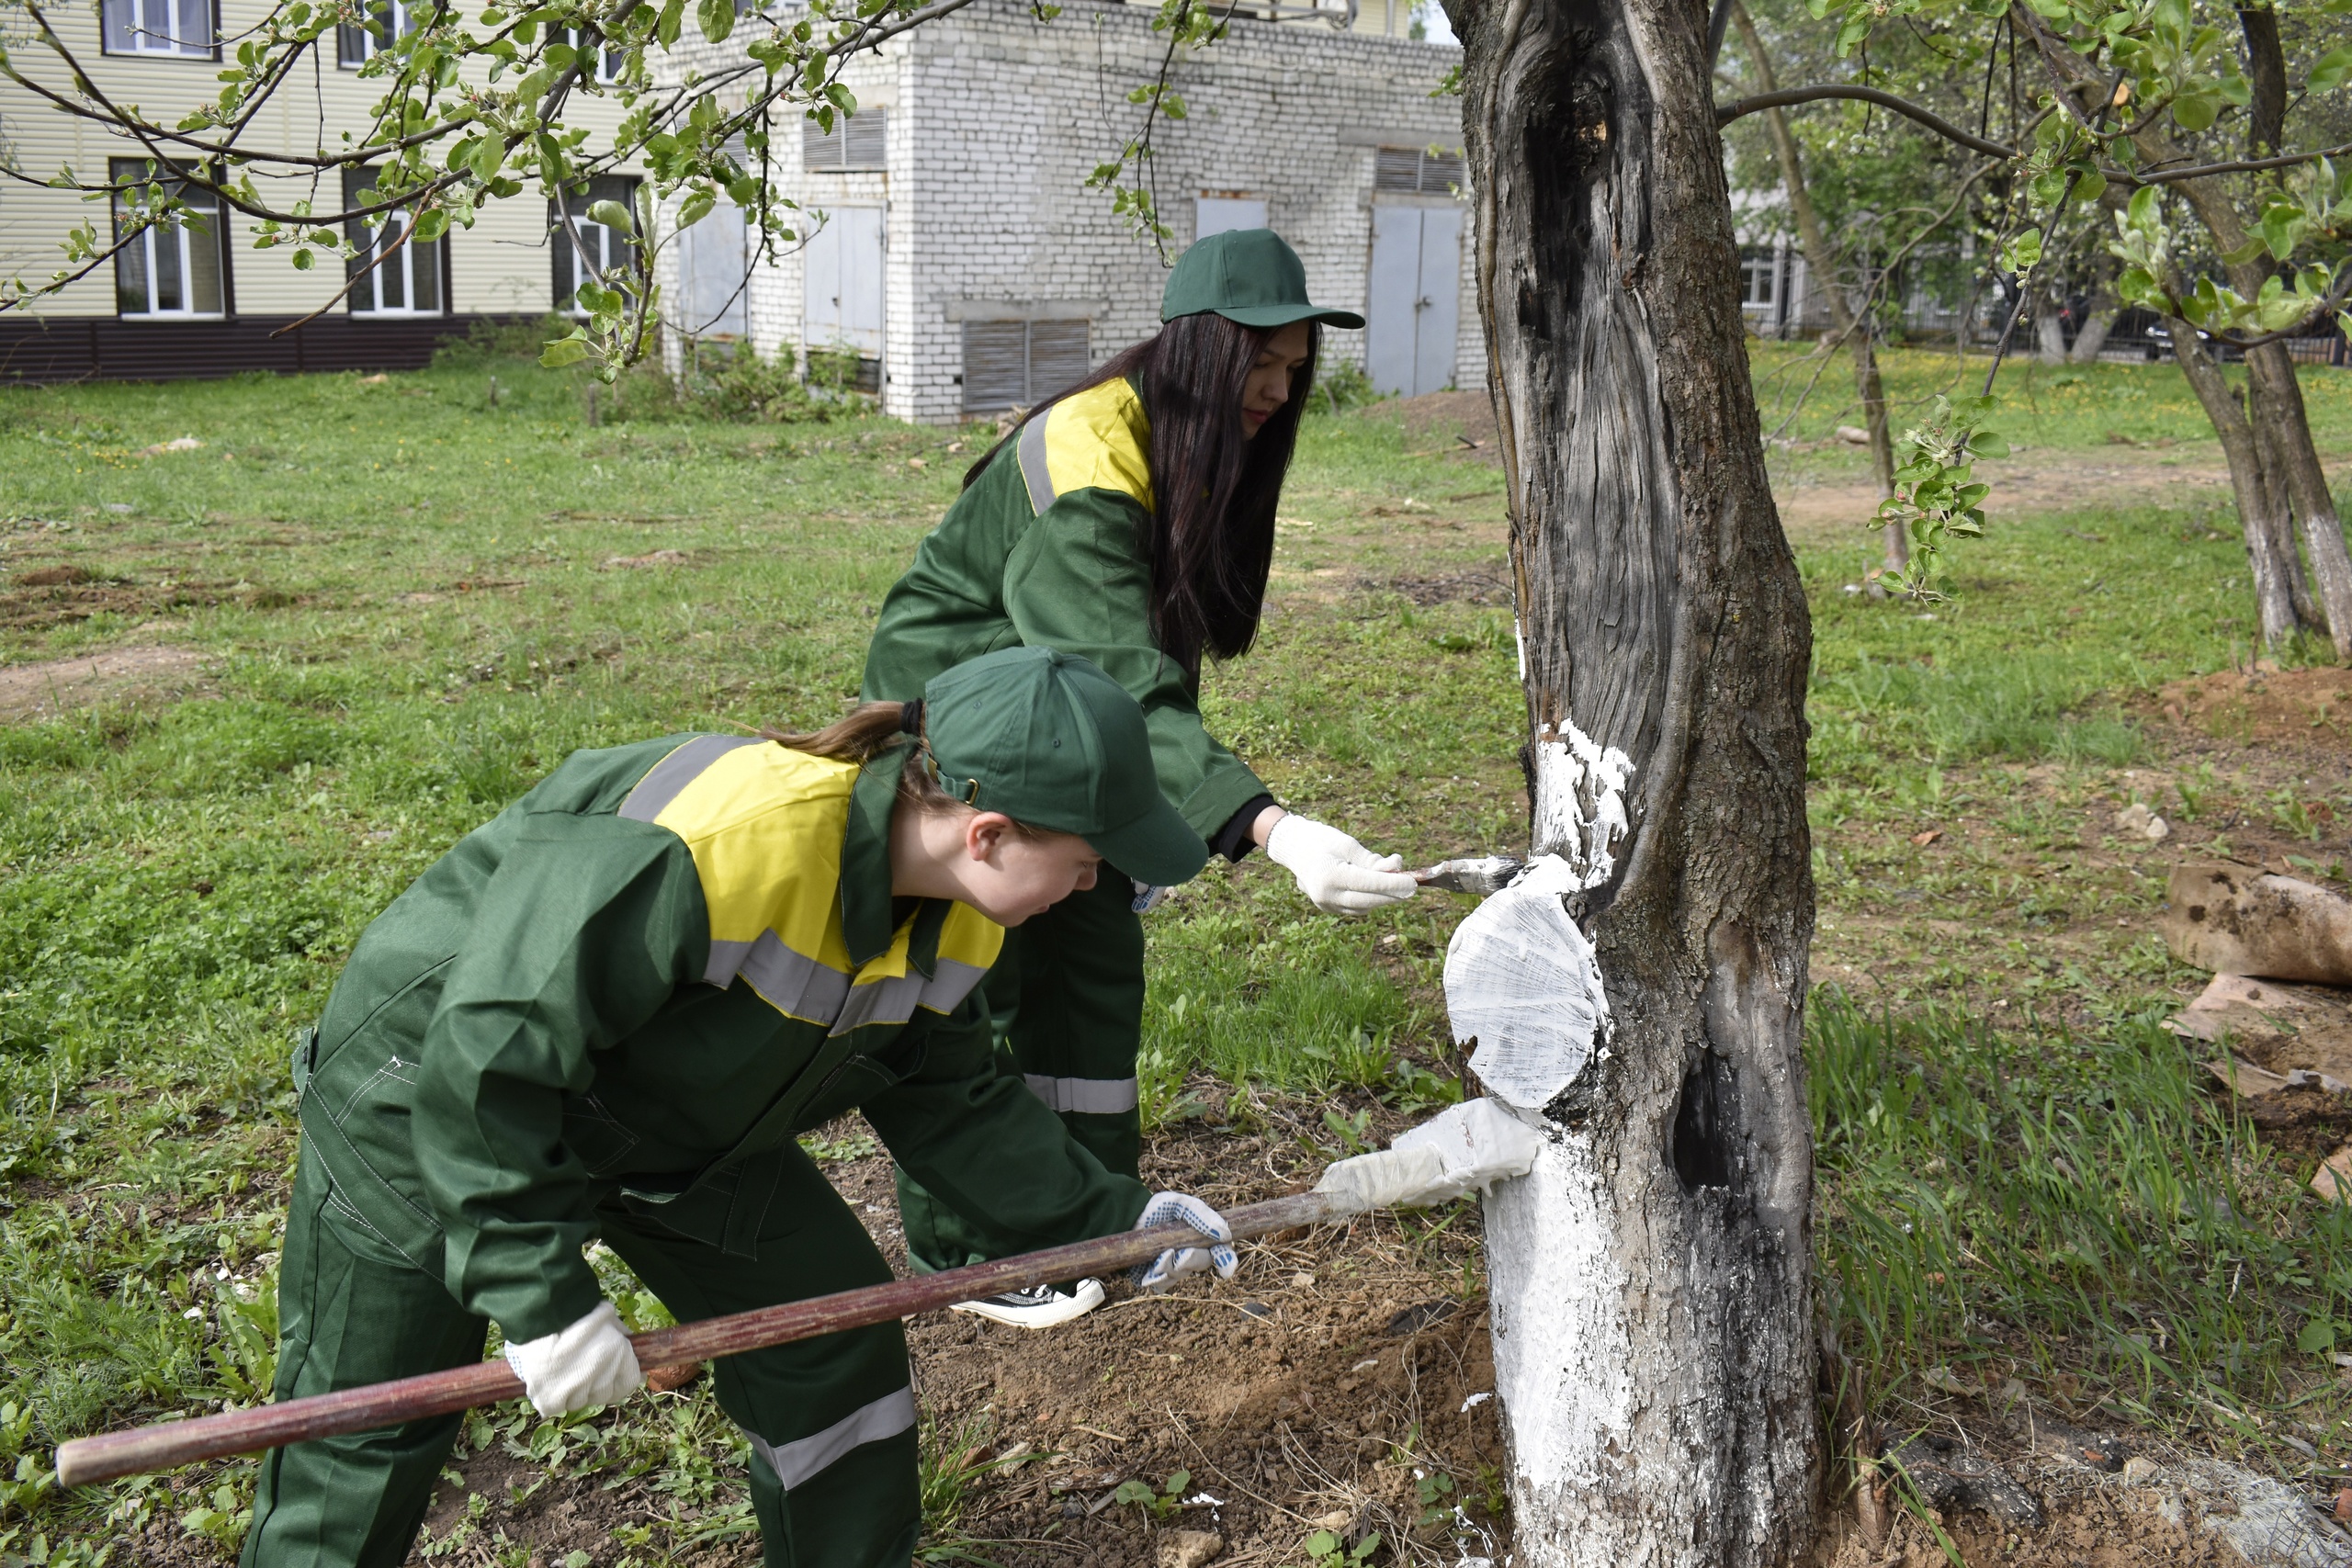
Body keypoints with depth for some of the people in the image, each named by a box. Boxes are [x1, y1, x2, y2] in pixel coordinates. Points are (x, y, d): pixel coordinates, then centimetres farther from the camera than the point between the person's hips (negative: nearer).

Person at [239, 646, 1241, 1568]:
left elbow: (949, 1102, 3)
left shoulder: (954, 910, -12)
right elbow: (490, 1047, -36)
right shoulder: (716, 845, -41)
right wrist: (541, 1289, -32)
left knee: (833, 1339, 4)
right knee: (364, 1447, 4)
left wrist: (1108, 1218, 2)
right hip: (426, 1097, -7)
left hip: (672, 1120, 7)